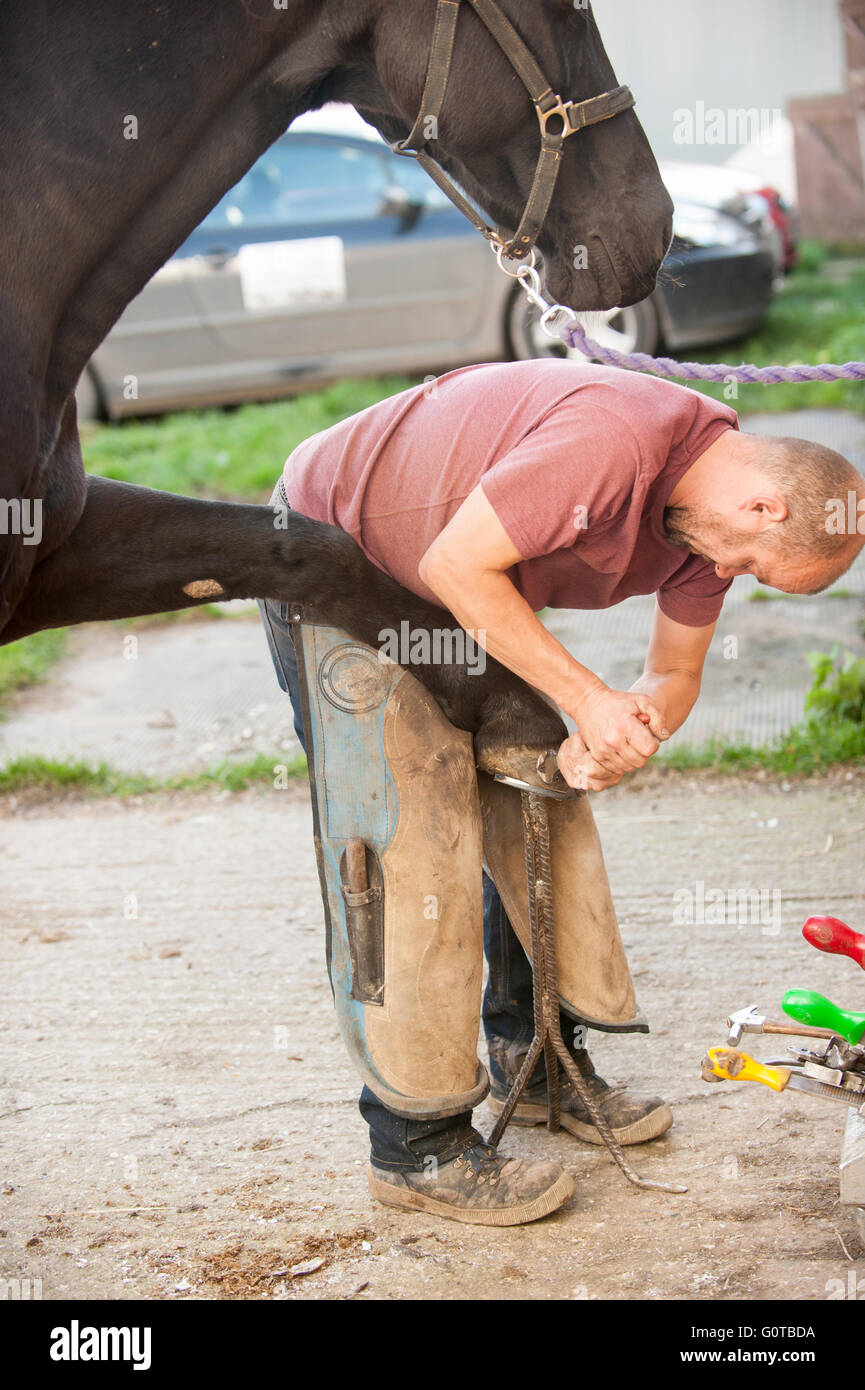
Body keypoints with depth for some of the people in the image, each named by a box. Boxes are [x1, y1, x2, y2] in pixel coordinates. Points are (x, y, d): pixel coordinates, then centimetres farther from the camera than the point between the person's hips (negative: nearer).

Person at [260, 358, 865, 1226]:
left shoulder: (708, 512, -6)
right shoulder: (614, 441, -35)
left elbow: (674, 674, 3)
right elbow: (457, 566, -31)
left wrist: (615, 743, -20)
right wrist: (587, 701, -28)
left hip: (450, 591, 9)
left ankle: (536, 1063, 25)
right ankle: (415, 1146, -4)